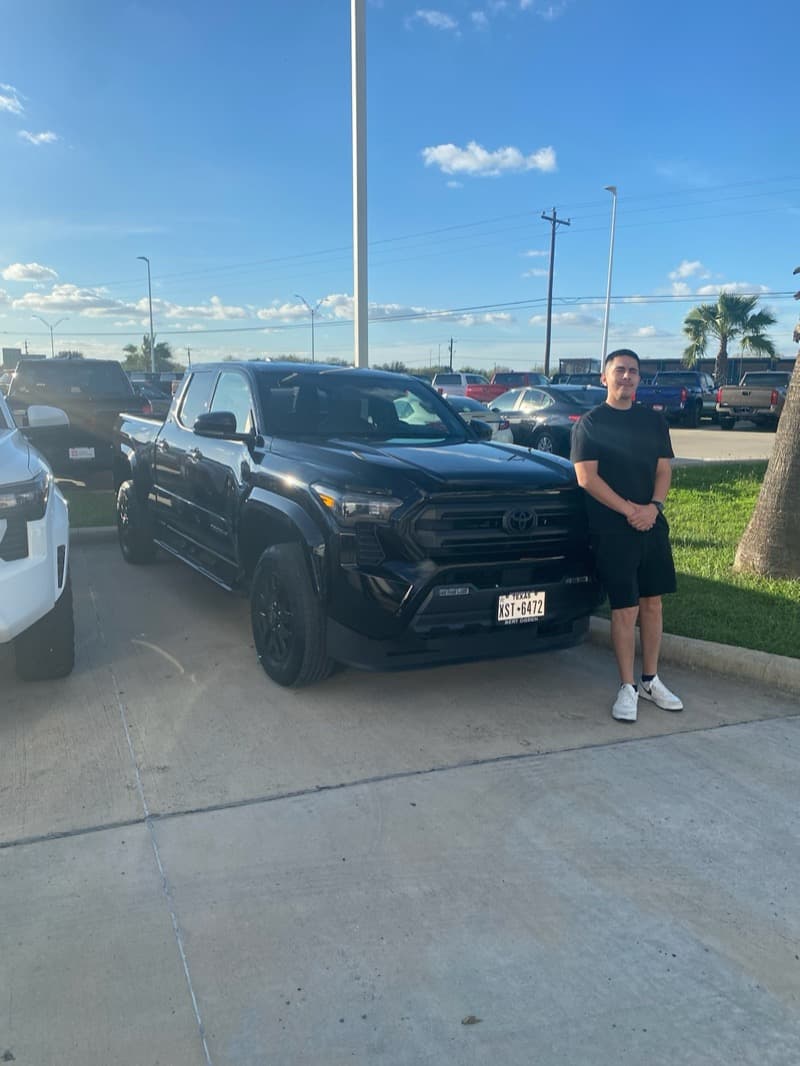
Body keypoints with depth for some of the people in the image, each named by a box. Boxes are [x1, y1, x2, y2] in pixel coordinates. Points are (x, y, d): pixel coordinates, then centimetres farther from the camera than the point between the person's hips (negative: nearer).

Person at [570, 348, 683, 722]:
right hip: (611, 530, -5)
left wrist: (653, 507, -12)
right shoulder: (590, 423, -2)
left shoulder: (654, 421, 12)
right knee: (625, 609, -2)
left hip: (652, 524, 5)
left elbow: (663, 470, 8)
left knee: (652, 603, 10)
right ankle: (627, 687, 10)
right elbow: (587, 478, -10)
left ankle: (650, 680, 24)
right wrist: (629, 510, -17)